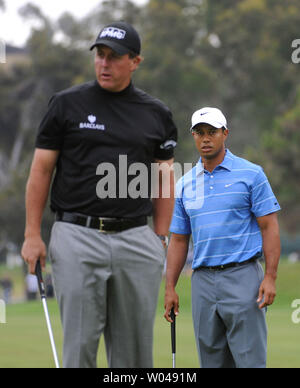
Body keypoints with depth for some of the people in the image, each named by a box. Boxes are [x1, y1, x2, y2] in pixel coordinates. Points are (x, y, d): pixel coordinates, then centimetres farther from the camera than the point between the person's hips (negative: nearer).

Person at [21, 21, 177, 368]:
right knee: (80, 341, -4)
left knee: (134, 344, 4)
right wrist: (32, 235, -2)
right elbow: (41, 170, 4)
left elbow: (165, 181, 13)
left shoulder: (156, 114, 9)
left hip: (135, 239, 2)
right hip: (78, 236, -2)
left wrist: (161, 239, 5)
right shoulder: (67, 104, 3)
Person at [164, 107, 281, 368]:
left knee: (250, 361, -8)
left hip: (242, 276, -4)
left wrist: (270, 277, -12)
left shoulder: (251, 175, 0)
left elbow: (270, 227, -3)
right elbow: (179, 240, 16)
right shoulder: (185, 185, 13)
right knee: (212, 363, 5)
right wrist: (170, 288, 8)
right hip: (203, 281, 4)